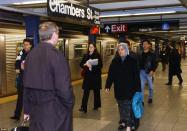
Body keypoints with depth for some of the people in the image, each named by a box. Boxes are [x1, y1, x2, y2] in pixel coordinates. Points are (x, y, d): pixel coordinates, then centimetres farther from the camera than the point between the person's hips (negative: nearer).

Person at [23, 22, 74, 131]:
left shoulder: (31, 55, 2)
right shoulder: (57, 55, -17)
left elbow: (26, 85, 7)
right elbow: (64, 88, -19)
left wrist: (27, 109, 15)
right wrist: (70, 105, -1)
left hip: (36, 110, 6)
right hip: (55, 111, -6)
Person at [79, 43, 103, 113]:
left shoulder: (97, 55, -2)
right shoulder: (85, 55, 9)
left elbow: (100, 65, -8)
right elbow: (81, 64, 8)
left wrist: (92, 66, -20)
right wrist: (86, 64, -13)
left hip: (96, 76, -2)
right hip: (87, 76, 2)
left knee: (96, 91, 9)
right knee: (86, 92, -3)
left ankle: (96, 106, 24)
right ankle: (83, 107, -4)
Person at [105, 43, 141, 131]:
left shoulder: (132, 60, -7)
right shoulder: (115, 61, 0)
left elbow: (136, 75, -8)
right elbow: (110, 74, 1)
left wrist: (138, 89, -11)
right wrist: (107, 86, -3)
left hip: (129, 87, -3)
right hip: (118, 87, 3)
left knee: (128, 106, 0)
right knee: (121, 106, 13)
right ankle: (123, 122, 27)